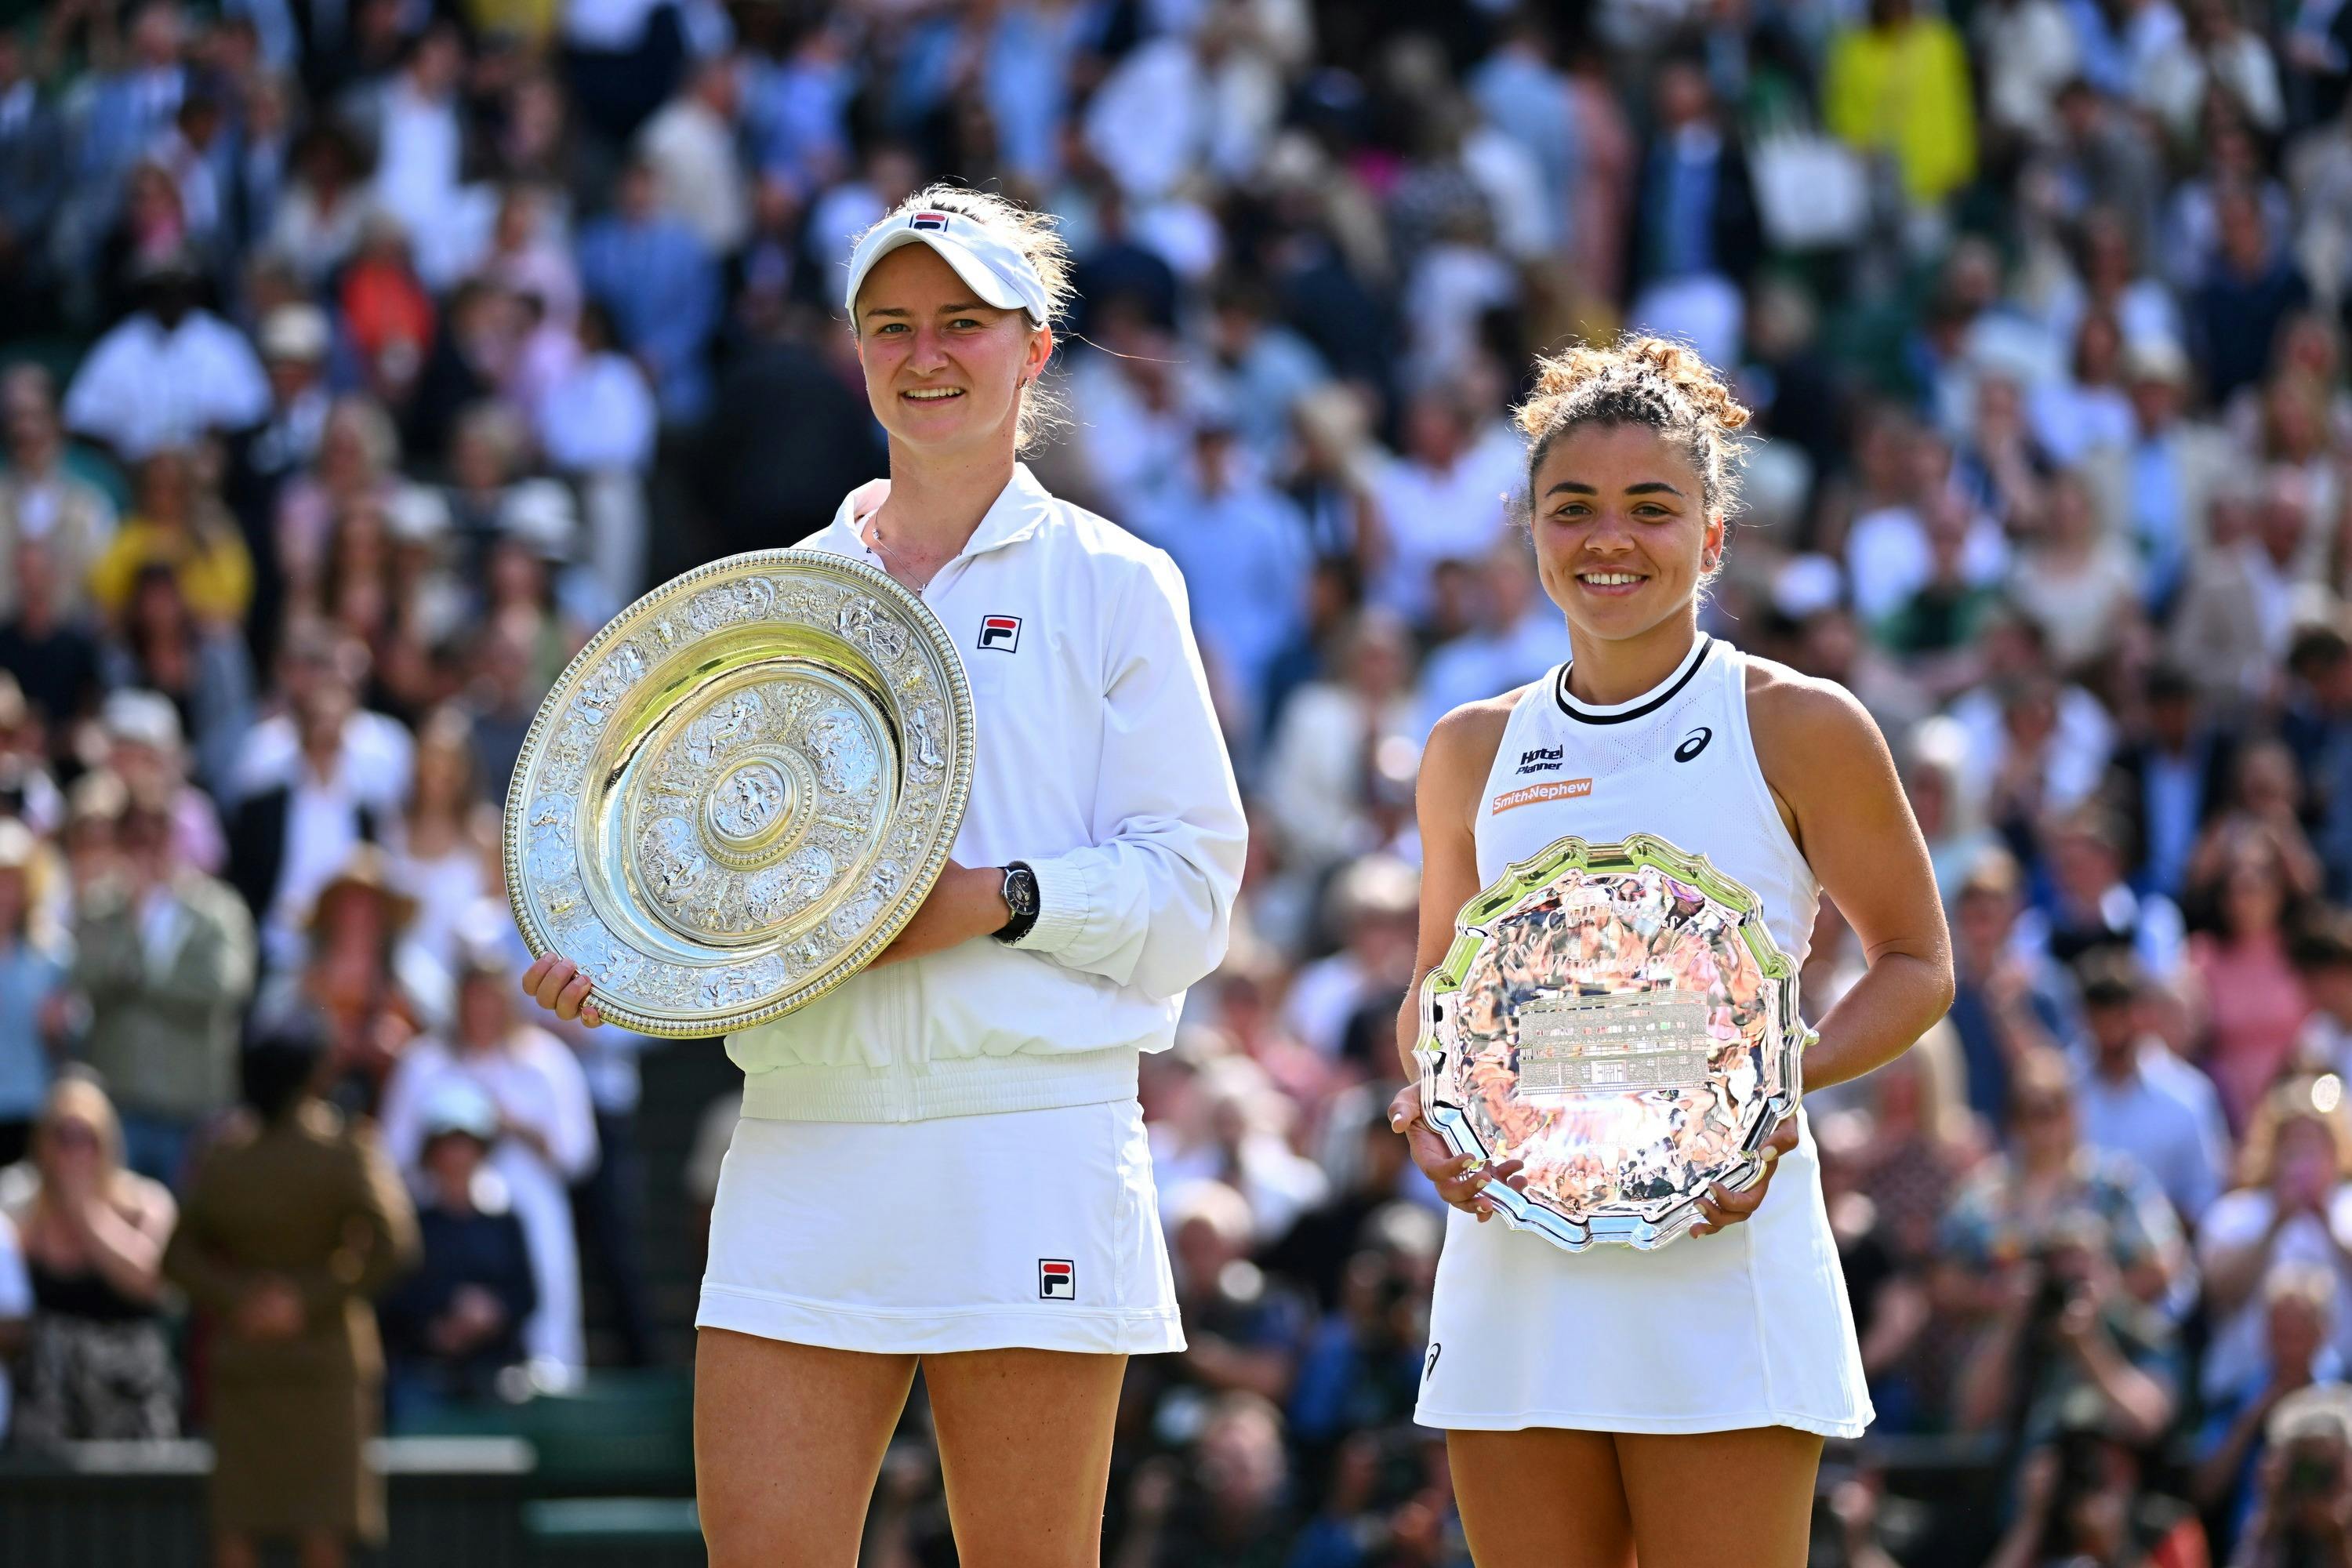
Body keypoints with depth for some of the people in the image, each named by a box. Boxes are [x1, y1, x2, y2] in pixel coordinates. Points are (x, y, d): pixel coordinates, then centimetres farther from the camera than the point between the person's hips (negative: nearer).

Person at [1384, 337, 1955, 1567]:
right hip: (1514, 1246, 4)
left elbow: (1916, 966, 6)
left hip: (1714, 1247, -4)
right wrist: (1428, 1102, 0)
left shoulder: (1796, 728, 1)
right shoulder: (1473, 752, 12)